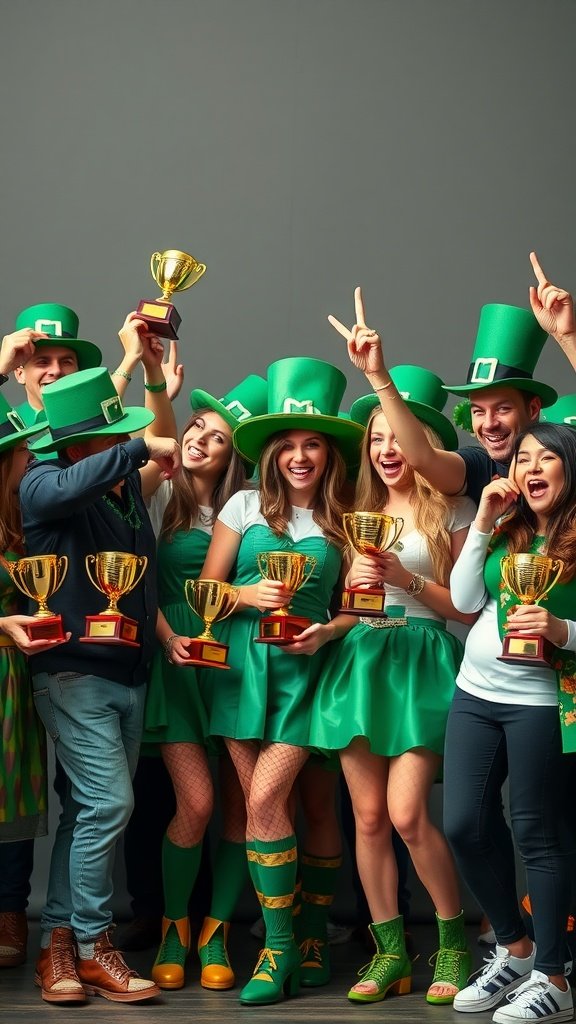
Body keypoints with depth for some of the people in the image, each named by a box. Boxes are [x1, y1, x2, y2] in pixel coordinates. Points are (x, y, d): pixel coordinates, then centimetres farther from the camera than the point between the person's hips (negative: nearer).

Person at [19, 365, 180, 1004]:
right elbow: (72, 487, -35)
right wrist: (138, 449, -30)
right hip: (74, 672, -7)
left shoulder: (127, 484, 7)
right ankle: (91, 946, 0)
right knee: (108, 801, -12)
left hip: (128, 672, 7)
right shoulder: (43, 484, -12)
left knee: (91, 809, 9)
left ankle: (58, 939, 17)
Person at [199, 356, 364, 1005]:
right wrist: (248, 595, -13)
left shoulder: (343, 524, 5)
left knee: (266, 798, -13)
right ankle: (284, 942, 10)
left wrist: (328, 630, -10)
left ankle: (280, 946, -2)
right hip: (242, 665, 1)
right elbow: (205, 589, 5)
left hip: (305, 671, -1)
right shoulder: (245, 507, 4)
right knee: (261, 802, 0)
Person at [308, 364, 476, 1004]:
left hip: (421, 665, -5)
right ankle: (390, 951, 12)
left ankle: (454, 940, 5)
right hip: (358, 661, 5)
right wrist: (353, 587, -4)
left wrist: (407, 581, -13)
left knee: (407, 814, -14)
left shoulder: (452, 512, 1)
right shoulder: (361, 513, 15)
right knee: (368, 816, 2)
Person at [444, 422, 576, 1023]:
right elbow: (464, 601, 4)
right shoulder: (506, 530, 11)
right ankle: (514, 949, 24)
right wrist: (482, 523, -1)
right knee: (463, 823, 5)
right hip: (475, 692, 6)